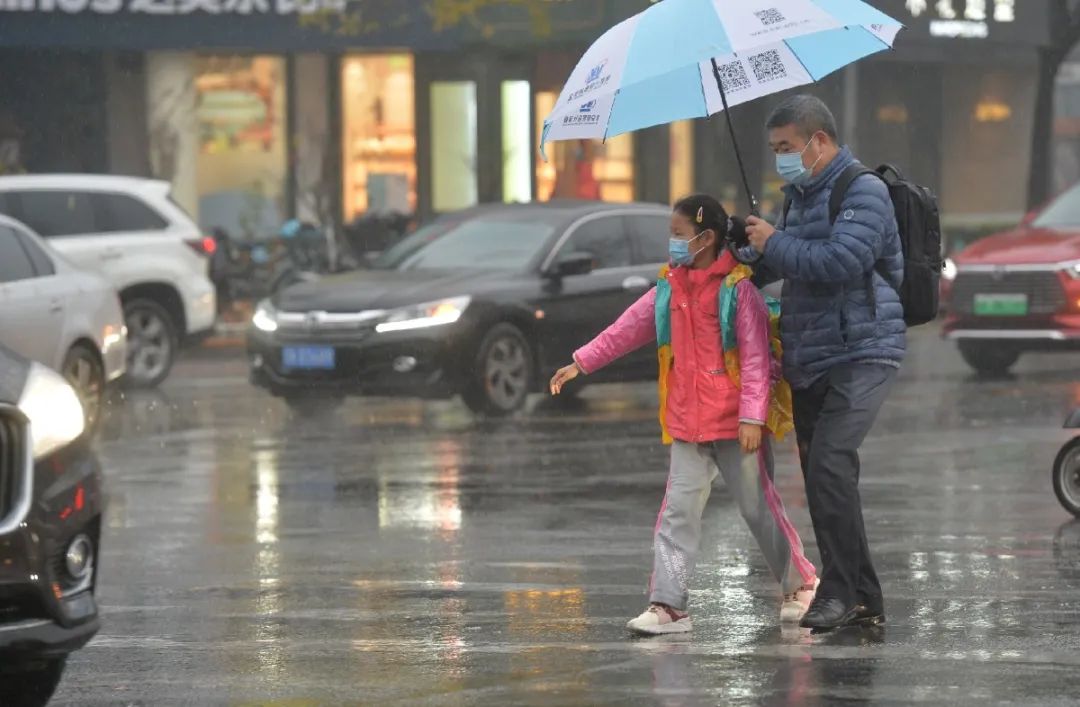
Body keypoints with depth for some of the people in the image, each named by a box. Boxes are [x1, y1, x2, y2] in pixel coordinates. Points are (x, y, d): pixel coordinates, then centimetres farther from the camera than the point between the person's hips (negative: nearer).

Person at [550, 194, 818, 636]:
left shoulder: (738, 288, -11)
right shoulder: (670, 289, 9)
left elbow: (756, 357, -14)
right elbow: (628, 329, 17)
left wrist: (752, 416, -20)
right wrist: (581, 363, 16)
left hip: (735, 422, -6)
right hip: (687, 423, 6)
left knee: (759, 507, 5)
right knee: (679, 511, 0)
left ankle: (801, 585, 23)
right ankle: (668, 604, -2)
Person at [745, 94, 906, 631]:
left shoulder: (863, 192, -10)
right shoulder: (801, 195, 18)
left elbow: (841, 262, -24)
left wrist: (773, 244, -14)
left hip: (859, 353, -9)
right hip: (810, 360, 10)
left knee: (829, 467, -21)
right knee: (820, 474, 8)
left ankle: (842, 593, -17)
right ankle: (863, 599, 14)